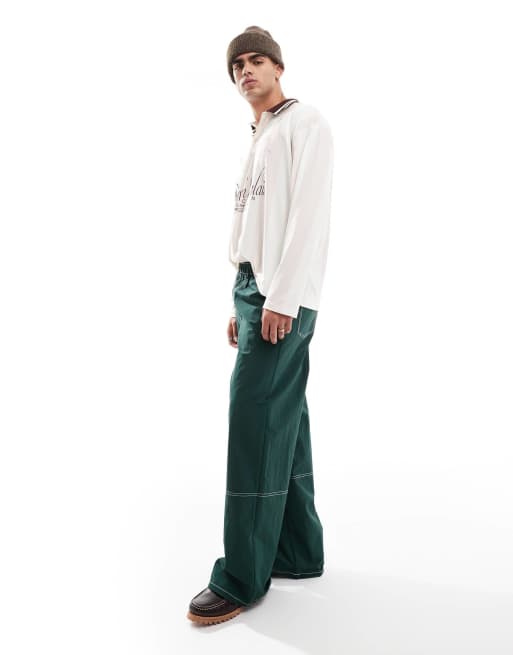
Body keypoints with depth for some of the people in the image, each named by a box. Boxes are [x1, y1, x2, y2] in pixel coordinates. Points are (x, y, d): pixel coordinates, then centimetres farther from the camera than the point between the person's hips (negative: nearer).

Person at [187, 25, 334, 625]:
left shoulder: (304, 123, -1)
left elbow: (309, 214, -13)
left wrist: (281, 299, -20)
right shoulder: (257, 142, 25)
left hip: (284, 298, -9)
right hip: (255, 290, 9)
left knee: (256, 421, -11)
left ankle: (242, 577, -3)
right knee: (283, 423, 8)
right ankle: (300, 553, 16)